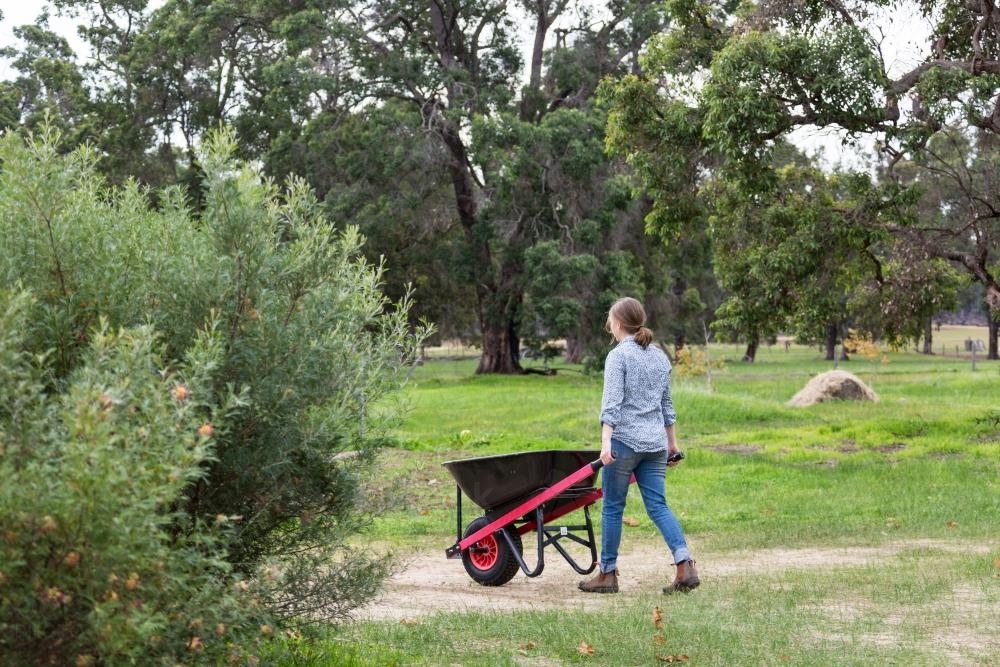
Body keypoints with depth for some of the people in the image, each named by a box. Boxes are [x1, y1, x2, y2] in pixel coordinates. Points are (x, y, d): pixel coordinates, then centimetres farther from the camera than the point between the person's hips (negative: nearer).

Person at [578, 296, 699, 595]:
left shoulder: (618, 355, -6)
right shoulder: (660, 356, 14)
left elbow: (612, 401, -16)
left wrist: (606, 441, -22)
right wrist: (672, 442, 27)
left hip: (624, 439, -6)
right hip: (656, 442, 6)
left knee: (613, 507, 5)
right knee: (658, 506, 5)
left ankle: (607, 574, 12)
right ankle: (685, 567, -10)